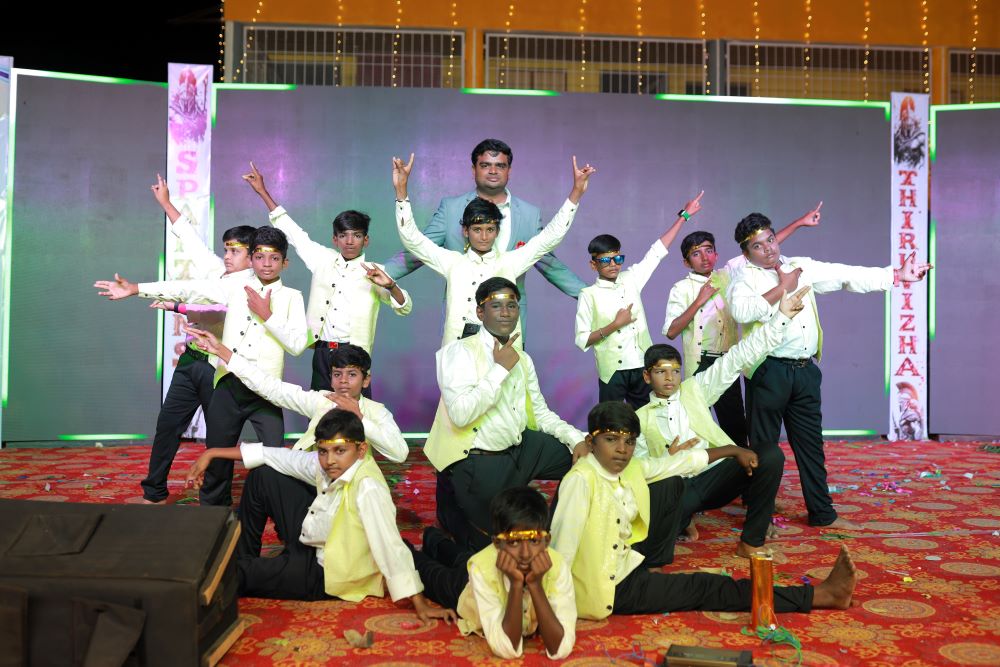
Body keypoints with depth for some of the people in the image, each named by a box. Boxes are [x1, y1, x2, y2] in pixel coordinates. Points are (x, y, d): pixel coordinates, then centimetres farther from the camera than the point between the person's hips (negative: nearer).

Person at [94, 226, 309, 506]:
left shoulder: (291, 297, 5)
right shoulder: (236, 287, 10)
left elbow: (297, 344, -6)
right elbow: (190, 289, 3)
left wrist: (266, 315, -10)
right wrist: (134, 289, -2)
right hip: (229, 385, 3)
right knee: (217, 456, 13)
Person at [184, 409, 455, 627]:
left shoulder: (368, 488, -34)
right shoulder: (325, 464, -10)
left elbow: (391, 547, -37)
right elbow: (276, 456, -2)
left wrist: (421, 606, -36)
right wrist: (212, 453, 0)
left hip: (325, 576, -7)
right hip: (312, 546, 8)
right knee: (262, 475, 5)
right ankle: (243, 559, 22)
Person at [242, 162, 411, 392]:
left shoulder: (374, 272, 2)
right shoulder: (324, 260, 10)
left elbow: (405, 308, -3)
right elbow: (292, 231, 17)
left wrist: (390, 285, -24)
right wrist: (263, 192, 18)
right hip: (321, 352, 3)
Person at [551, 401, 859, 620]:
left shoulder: (630, 468, -1)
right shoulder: (581, 480, -26)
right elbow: (562, 542, -28)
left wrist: (731, 450, 13)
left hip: (624, 563, 9)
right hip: (609, 588, -9)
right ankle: (820, 595, 2)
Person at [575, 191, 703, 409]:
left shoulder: (631, 279, 6)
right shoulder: (589, 295, -4)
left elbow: (657, 251, 9)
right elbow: (582, 340, -7)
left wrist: (683, 216, 10)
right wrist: (614, 325, -14)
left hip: (643, 366, 4)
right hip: (613, 371, -3)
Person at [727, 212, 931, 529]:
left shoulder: (802, 267, 12)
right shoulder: (745, 277, -4)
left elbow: (848, 275, 10)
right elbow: (742, 311, -24)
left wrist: (897, 275, 6)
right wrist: (782, 288, -15)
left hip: (804, 370, 5)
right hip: (768, 372, -5)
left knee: (810, 443, 14)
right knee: (764, 446, 3)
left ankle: (822, 512, 25)